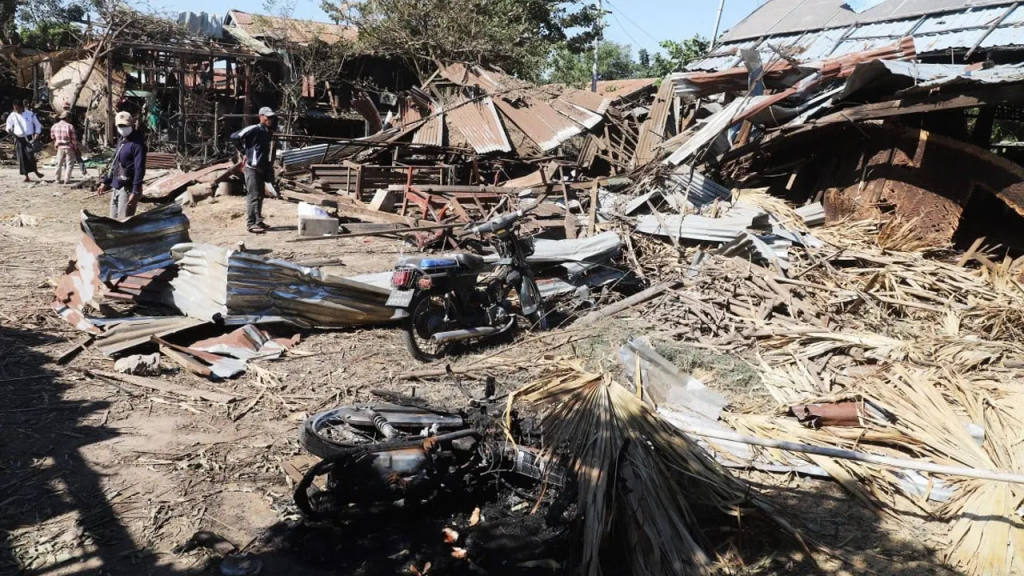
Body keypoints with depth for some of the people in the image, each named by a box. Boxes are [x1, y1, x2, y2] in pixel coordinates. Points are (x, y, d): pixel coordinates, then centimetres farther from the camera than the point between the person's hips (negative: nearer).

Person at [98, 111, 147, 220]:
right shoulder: (121, 141, 15)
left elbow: (139, 169, -21)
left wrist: (135, 191, -26)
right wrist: (105, 181, 25)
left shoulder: (137, 144, -15)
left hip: (127, 189, -10)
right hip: (116, 187, 10)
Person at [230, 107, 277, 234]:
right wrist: (244, 149, -4)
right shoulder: (254, 129, -14)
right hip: (252, 168, -8)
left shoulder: (269, 132, 9)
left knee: (260, 195, 15)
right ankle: (251, 224, -5)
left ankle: (258, 220, 26)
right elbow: (234, 137, -16)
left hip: (262, 168, 8)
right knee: (253, 196, -8)